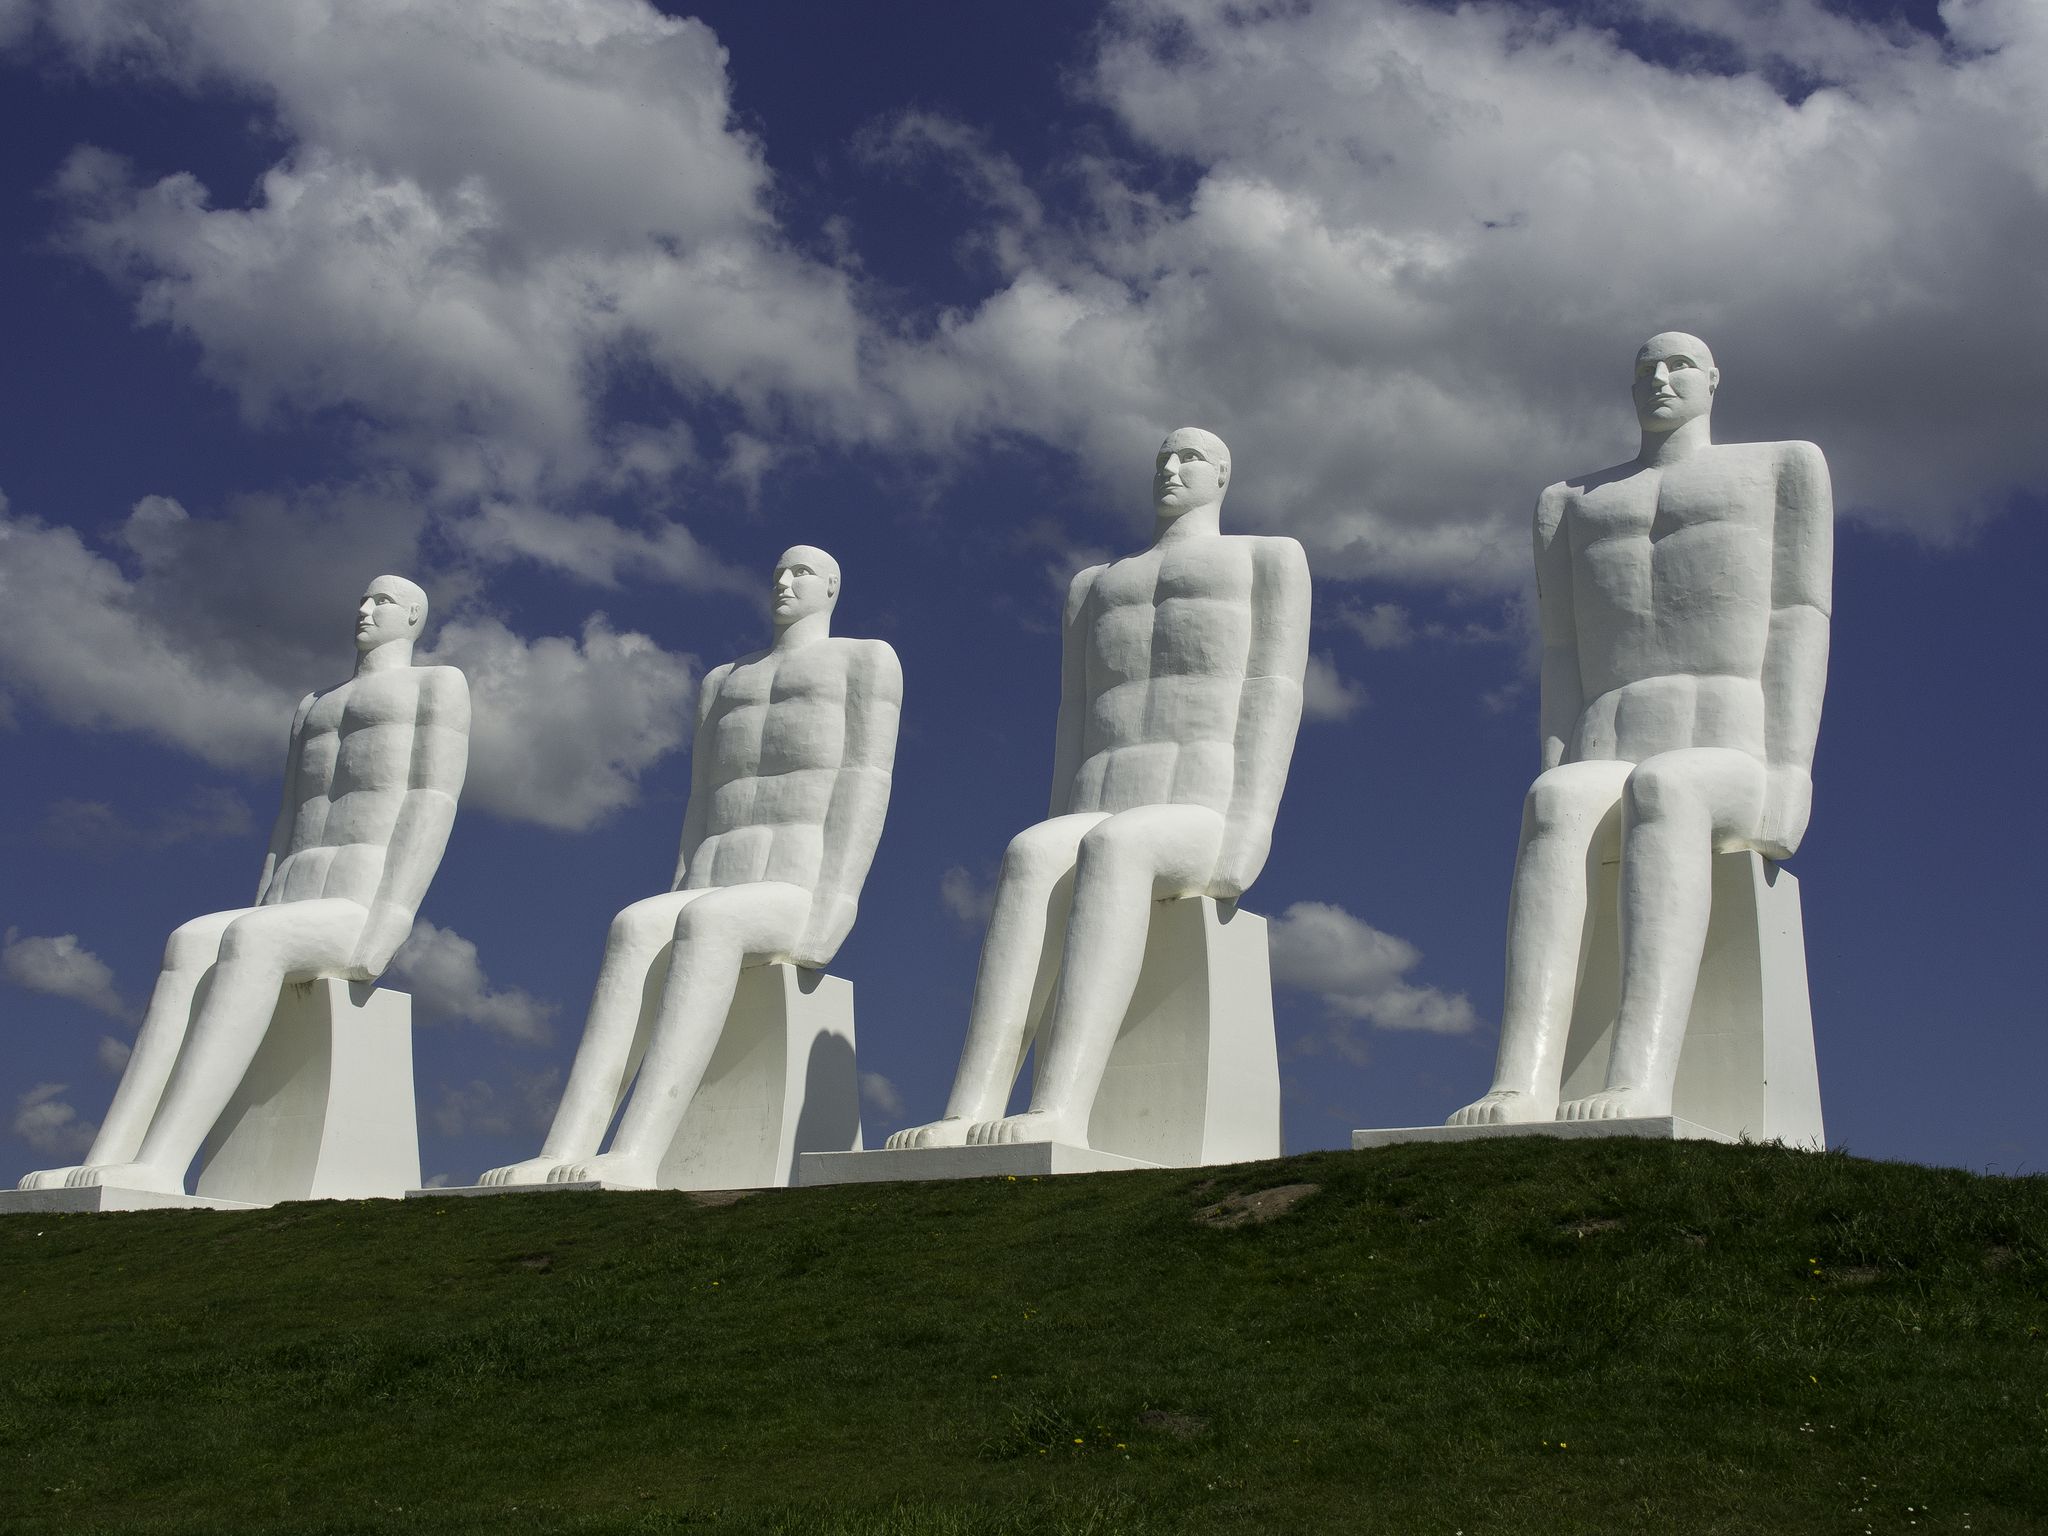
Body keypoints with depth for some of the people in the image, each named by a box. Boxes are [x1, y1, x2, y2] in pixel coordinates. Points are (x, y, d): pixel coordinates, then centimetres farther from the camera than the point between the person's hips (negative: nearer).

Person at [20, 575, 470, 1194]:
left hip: (364, 917, -6)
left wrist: (386, 926, -17)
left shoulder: (438, 682, 10)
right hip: (292, 920, 7)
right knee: (190, 944, -26)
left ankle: (158, 1169, -49)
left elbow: (435, 804, -4)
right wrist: (254, 920, 9)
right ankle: (103, 1170, -40)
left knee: (251, 939, -37)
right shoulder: (313, 707, 33)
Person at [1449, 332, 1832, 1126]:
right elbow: (1562, 655, 18)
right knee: (1556, 803, -38)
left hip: (1738, 771, -2)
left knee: (1658, 790, -42)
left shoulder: (1779, 468, 21)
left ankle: (1640, 1086, -60)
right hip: (1609, 778, 3)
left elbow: (1800, 621, 7)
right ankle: (1521, 1086, -55)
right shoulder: (1575, 502, 30)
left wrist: (1788, 771, -9)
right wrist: (1558, 778, -1)